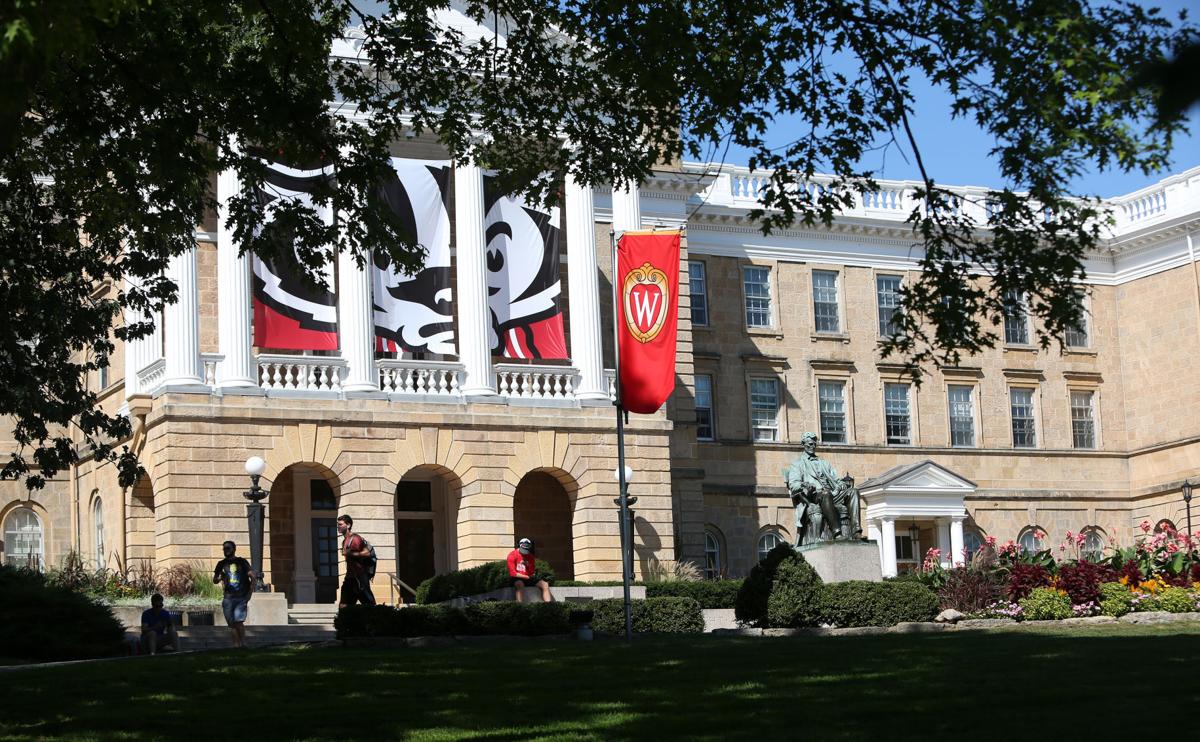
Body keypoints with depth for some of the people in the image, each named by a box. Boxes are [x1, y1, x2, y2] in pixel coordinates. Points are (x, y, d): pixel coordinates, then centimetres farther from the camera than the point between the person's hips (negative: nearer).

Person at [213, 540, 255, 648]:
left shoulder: (242, 562, 5)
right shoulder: (222, 564, 13)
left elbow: (253, 576, 2)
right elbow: (214, 580, 14)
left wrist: (250, 593, -7)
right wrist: (219, 578, -9)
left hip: (242, 597, -3)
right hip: (228, 598, 3)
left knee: (238, 621, -15)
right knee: (232, 623, 0)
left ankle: (243, 642, -3)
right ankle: (237, 644, 7)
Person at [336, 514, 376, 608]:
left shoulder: (355, 539, -13)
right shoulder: (345, 541, 17)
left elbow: (367, 553, -21)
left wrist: (350, 553, -20)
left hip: (360, 576, -10)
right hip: (350, 577, 10)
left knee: (369, 604, -7)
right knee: (343, 606, 6)